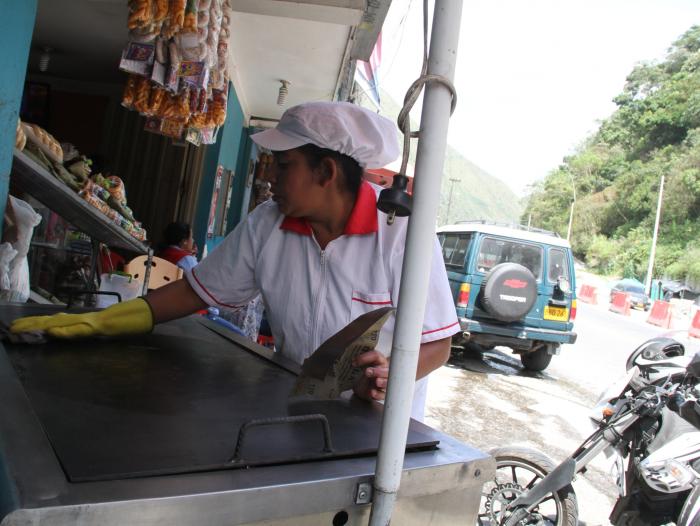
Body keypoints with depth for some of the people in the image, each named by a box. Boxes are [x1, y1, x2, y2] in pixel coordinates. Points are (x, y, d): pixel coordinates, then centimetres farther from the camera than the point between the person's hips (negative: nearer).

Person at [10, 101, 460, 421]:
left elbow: (436, 344, -13)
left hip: (375, 421, -3)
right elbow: (200, 289, 3)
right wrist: (95, 322, -3)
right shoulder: (267, 224, -4)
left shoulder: (402, 232, -18)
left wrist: (389, 376, -33)